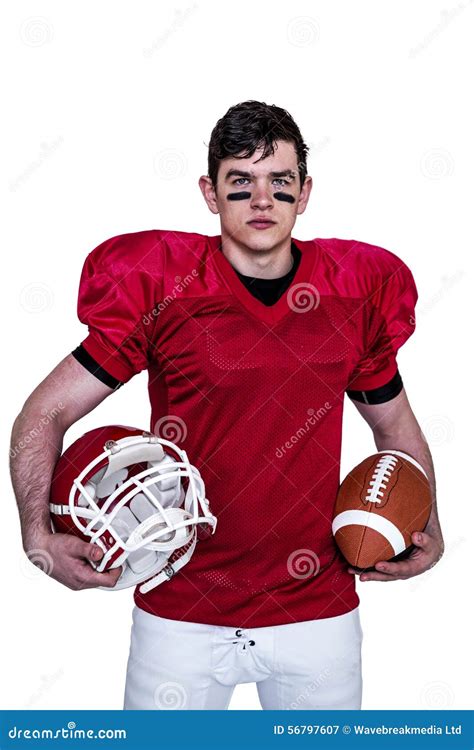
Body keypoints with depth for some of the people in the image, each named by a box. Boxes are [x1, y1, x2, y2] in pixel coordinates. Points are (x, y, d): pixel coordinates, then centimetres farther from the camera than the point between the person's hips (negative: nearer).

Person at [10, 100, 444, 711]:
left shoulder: (356, 293, 0)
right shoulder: (157, 289, -8)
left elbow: (395, 424, 13)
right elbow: (43, 414, -4)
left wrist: (428, 531, -1)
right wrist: (39, 535, -19)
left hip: (319, 613, 3)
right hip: (180, 616, -2)